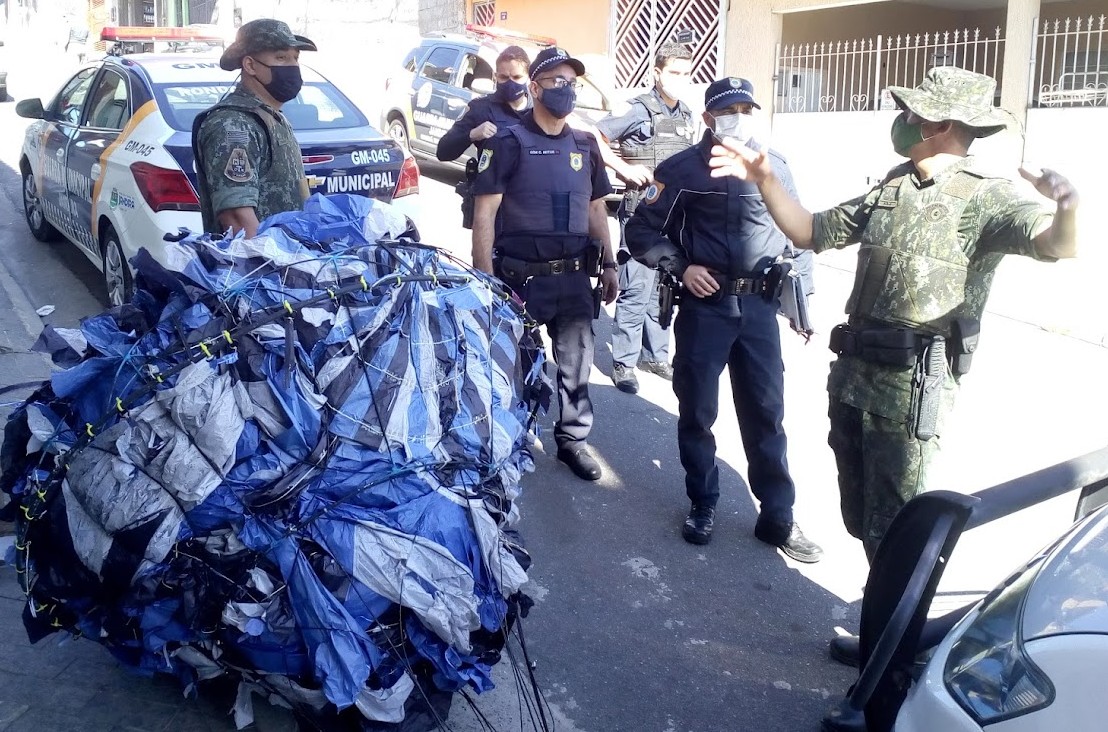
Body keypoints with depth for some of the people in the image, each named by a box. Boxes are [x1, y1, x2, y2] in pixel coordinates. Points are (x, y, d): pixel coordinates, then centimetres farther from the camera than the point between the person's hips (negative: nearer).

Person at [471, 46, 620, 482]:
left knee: (576, 361, 10)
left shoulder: (585, 145, 11)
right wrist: (485, 278, -16)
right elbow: (484, 212, -10)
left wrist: (609, 265, 13)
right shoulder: (510, 143, -6)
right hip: (521, 277, -5)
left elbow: (596, 209, 18)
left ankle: (573, 440, 24)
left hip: (575, 277, 5)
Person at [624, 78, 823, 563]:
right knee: (697, 410, 7)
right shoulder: (682, 170, -1)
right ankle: (702, 505, 24)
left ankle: (778, 517, 14)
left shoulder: (774, 166, 8)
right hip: (704, 305, -2)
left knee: (766, 411, 5)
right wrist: (680, 267, -10)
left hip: (760, 306, 2)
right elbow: (642, 231, 2)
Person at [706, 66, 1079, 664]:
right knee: (861, 518, 18)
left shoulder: (985, 197, -11)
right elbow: (810, 232, 17)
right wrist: (765, 179, 5)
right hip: (853, 377, 8)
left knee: (892, 529, 2)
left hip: (913, 390, -7)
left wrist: (1066, 208, -52)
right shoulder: (890, 189, 11)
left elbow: (1057, 245, -29)